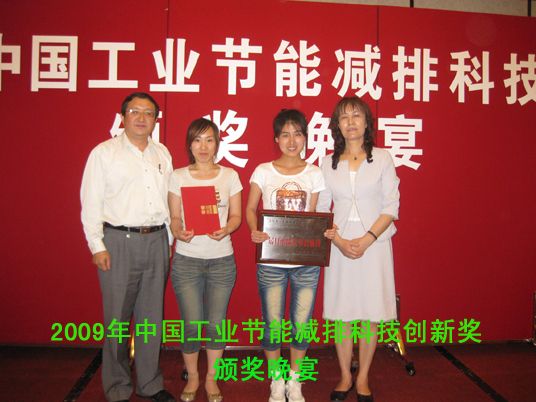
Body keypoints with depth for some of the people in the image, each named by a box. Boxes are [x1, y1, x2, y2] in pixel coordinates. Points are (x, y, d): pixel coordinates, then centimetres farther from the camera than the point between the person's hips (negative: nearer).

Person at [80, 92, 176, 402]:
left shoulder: (162, 153, 13)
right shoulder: (104, 153, 1)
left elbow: (168, 198, 13)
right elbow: (91, 203, -3)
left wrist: (169, 239, 9)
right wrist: (97, 246, -7)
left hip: (156, 240, 4)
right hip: (119, 240, -4)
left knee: (152, 316, 11)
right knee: (118, 318, 4)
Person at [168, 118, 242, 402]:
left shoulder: (229, 175, 4)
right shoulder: (178, 176, 2)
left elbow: (236, 215, 4)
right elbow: (174, 217, 2)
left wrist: (225, 230, -17)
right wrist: (179, 232, -19)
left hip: (222, 259, 1)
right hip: (187, 259, 0)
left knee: (215, 323, 7)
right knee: (192, 325, 1)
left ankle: (211, 378, 30)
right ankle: (192, 377, 29)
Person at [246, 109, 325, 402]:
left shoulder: (314, 174, 4)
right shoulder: (263, 171, 2)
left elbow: (314, 216, 6)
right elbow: (250, 209, 3)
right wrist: (254, 230, -17)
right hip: (271, 260, -1)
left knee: (301, 324, 8)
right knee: (273, 324, 8)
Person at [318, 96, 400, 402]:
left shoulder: (383, 158, 2)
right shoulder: (328, 163, 7)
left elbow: (391, 206, -2)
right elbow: (321, 209, 5)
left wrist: (366, 240, -13)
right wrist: (339, 241, -10)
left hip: (374, 243, -1)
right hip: (340, 245, 1)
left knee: (371, 314, 4)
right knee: (341, 313, 6)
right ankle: (345, 377, 24)